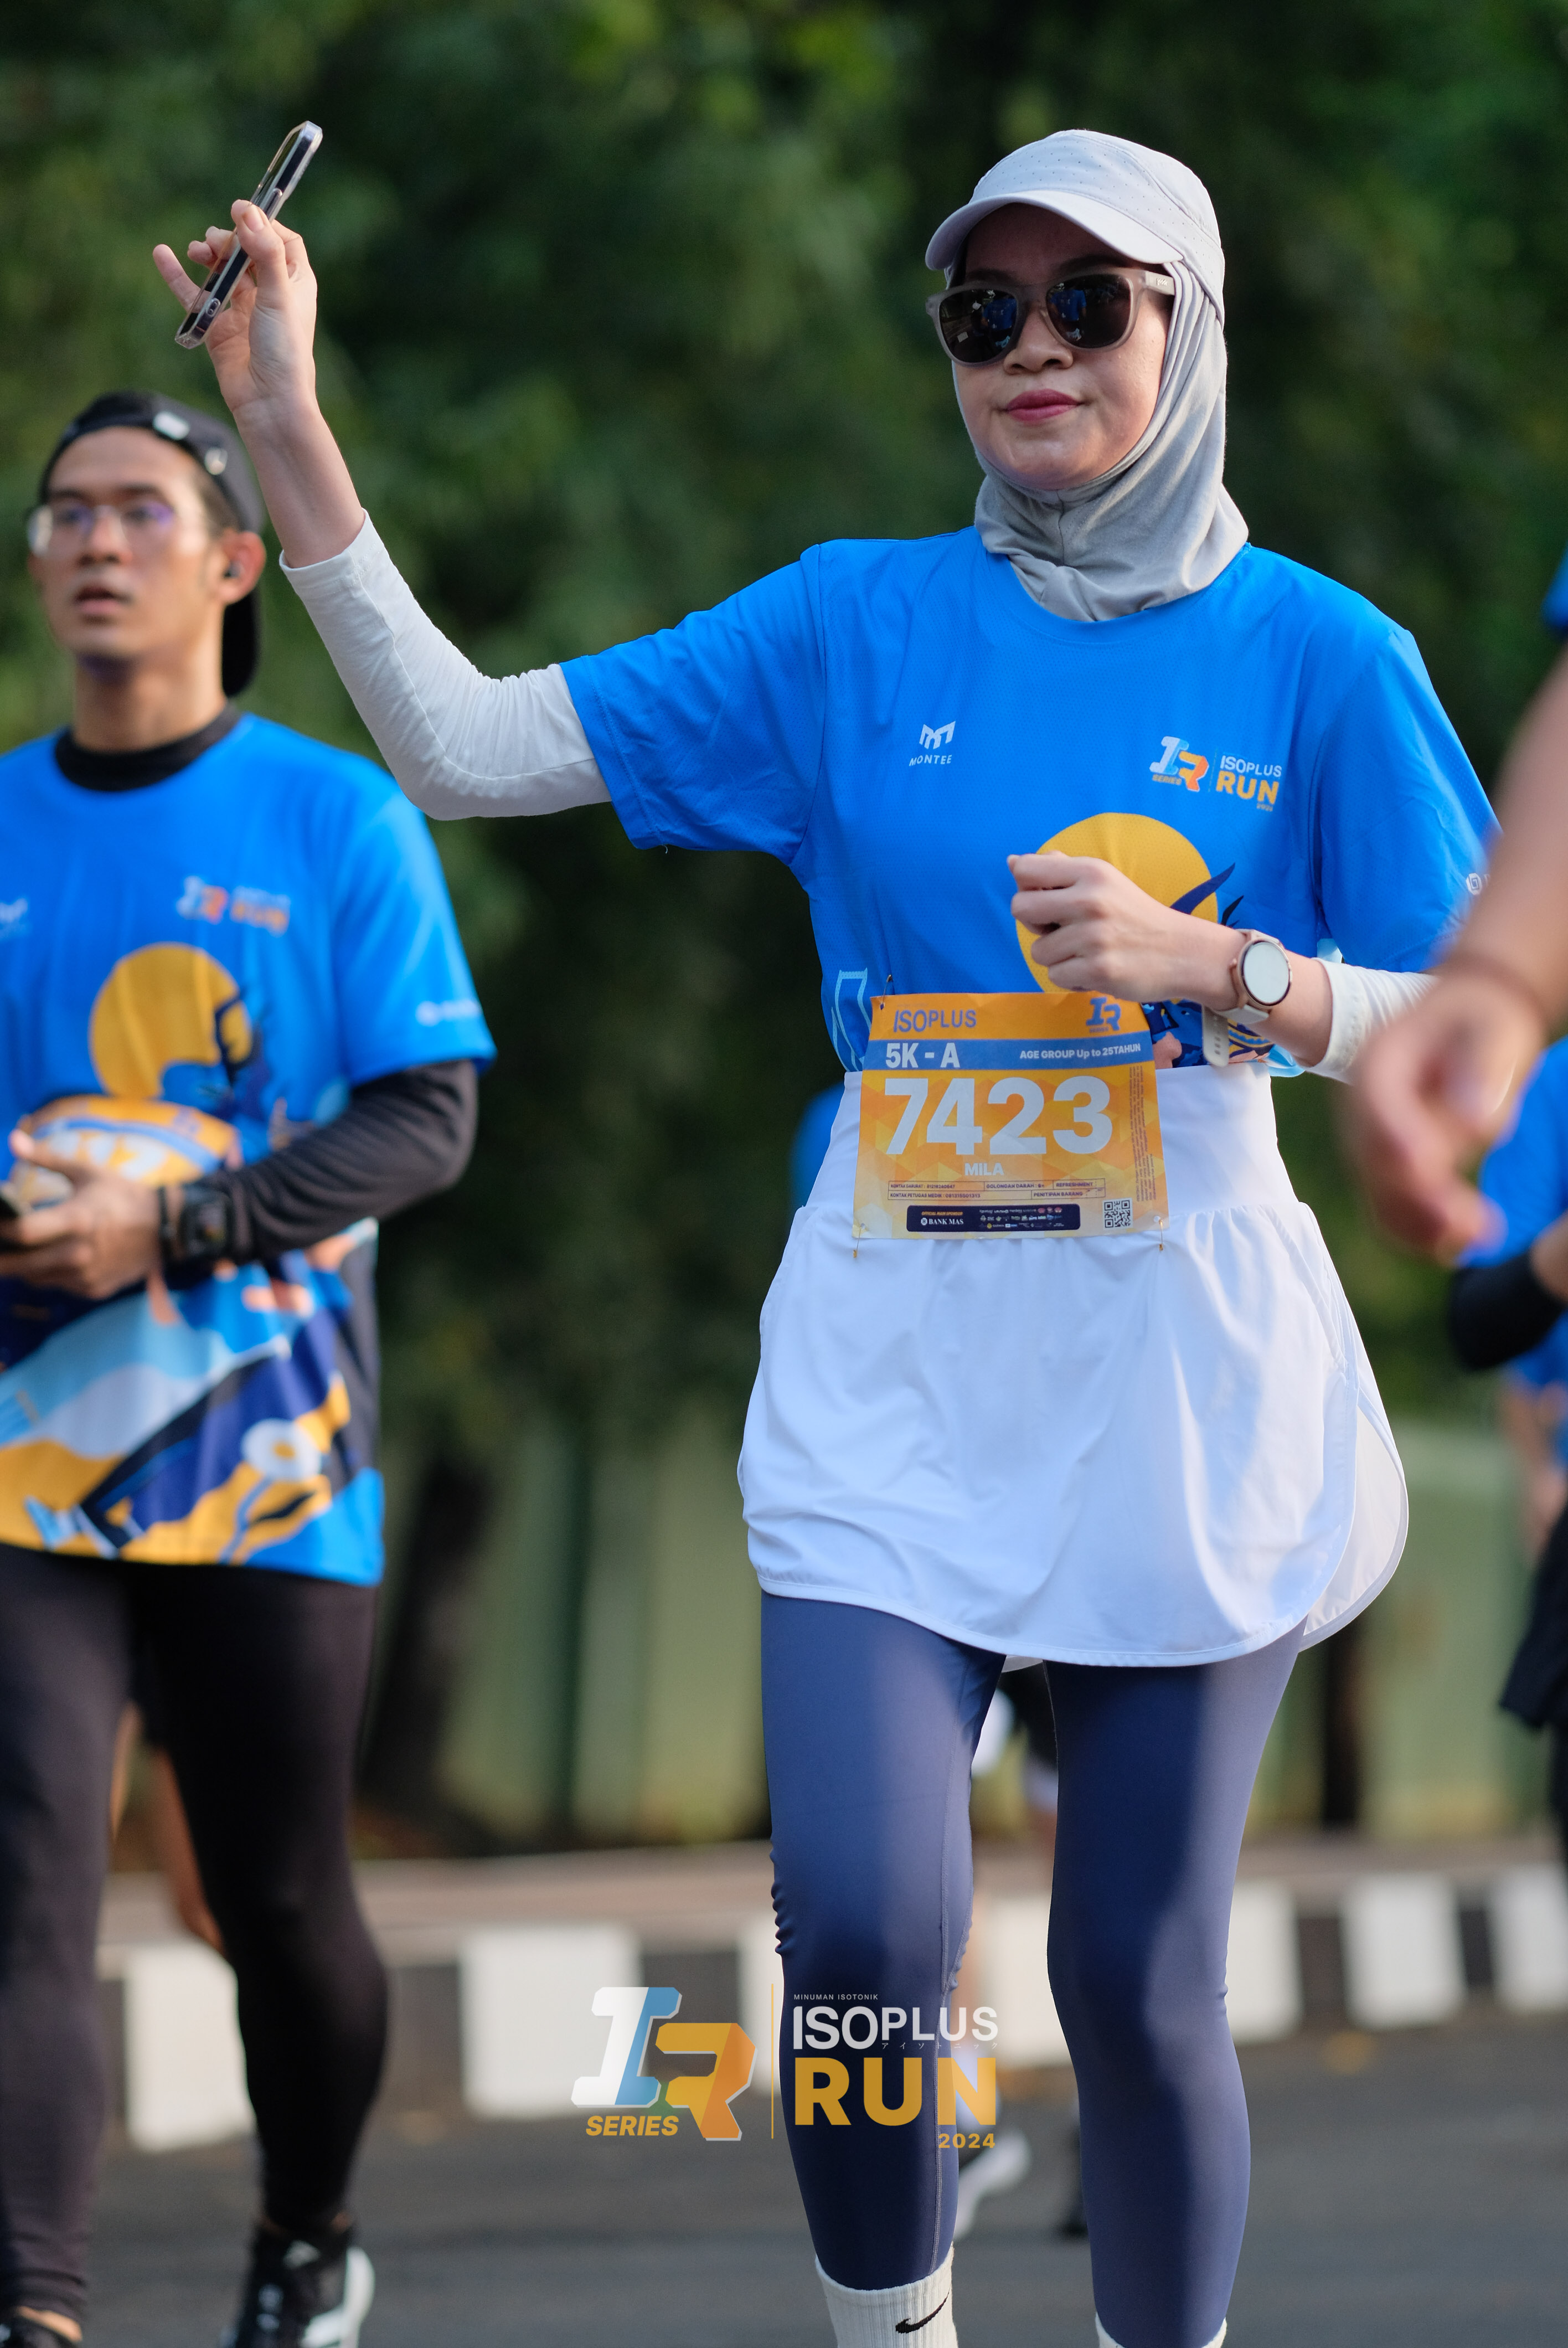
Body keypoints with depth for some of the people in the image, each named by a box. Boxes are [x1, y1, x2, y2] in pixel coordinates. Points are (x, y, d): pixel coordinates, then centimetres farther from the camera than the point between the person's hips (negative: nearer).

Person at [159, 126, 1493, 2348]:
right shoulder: (857, 628, 4)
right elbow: (463, 748, 0)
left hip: (1176, 1383, -1)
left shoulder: (1315, 654, 0)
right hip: (898, 1368, 1)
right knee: (864, 1937, -14)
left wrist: (1212, 968, -16)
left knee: (1137, 1985, 2)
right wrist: (289, 434, -8)